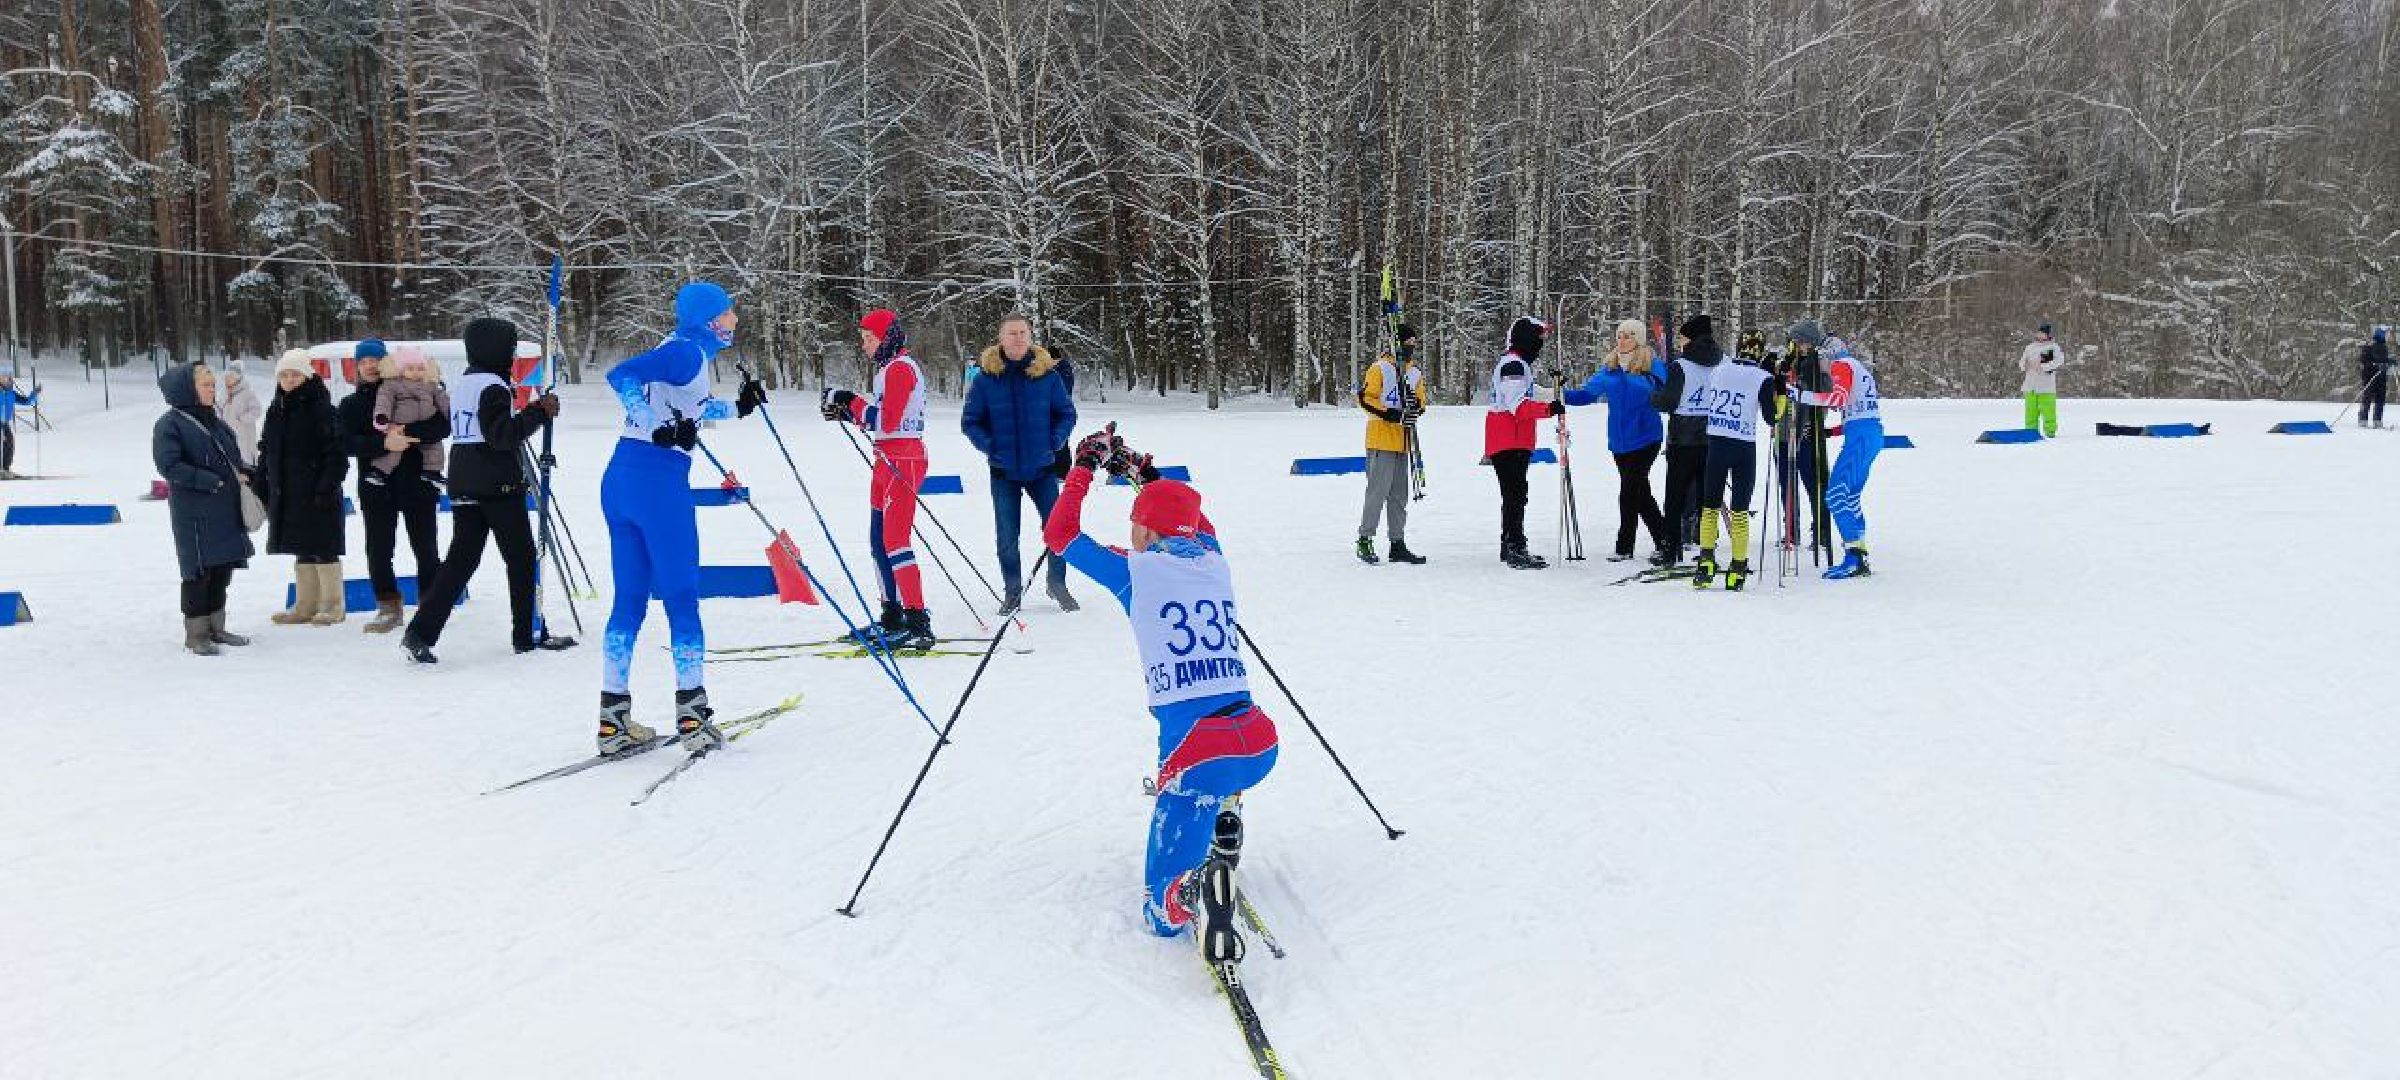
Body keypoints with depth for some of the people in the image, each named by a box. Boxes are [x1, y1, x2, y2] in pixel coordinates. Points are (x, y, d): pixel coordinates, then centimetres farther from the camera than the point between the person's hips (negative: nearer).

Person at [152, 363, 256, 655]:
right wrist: (213, 482, -20)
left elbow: (234, 457, 21)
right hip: (194, 513, -7)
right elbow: (170, 466, -16)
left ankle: (215, 627, 23)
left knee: (222, 568, 12)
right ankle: (196, 633, 9)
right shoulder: (170, 424, -9)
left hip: (226, 510, 7)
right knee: (199, 570, -1)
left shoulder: (215, 421, 13)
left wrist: (243, 474, 0)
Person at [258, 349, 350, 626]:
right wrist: (262, 489, 13)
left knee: (323, 550, -1)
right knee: (302, 552, 13)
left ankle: (333, 606, 9)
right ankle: (306, 605, 21)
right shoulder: (276, 411, 12)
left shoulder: (321, 409, -10)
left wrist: (327, 488, -20)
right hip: (286, 495, 7)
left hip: (317, 495, -7)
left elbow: (336, 453, -15)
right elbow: (266, 454, 18)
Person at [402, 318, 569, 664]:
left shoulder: (462, 386, 15)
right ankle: (527, 635, 10)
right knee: (521, 558, 4)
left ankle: (420, 632, -4)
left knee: (461, 560, 6)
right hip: (499, 487, -8)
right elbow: (503, 435, -21)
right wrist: (539, 411, -18)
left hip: (463, 488, 8)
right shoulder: (494, 387, -12)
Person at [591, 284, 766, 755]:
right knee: (681, 597, 0)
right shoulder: (688, 352, -9)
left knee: (629, 598, 10)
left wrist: (737, 407, 41)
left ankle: (614, 719, 12)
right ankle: (692, 715, 4)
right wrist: (659, 428, -26)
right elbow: (621, 375, -23)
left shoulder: (684, 352, 19)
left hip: (620, 481, 9)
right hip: (659, 481, -9)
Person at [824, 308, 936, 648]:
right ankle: (892, 617, 20)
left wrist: (851, 402, -10)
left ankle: (918, 623, -16)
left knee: (894, 541, -14)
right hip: (889, 460, 10)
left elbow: (887, 420, -19)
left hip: (901, 461, -10)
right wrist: (847, 412, 8)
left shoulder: (899, 368, -11)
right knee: (879, 540, 13)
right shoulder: (888, 367, 19)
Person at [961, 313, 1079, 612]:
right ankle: (1012, 590, 21)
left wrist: (1054, 442, -7)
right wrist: (989, 446, -10)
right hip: (1003, 470, 0)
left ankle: (1057, 582, 20)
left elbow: (1067, 413, 6)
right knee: (1007, 534, 6)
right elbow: (970, 420, 3)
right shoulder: (985, 377, -4)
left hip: (1041, 466, 0)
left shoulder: (1048, 374, -3)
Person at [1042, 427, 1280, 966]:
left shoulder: (1137, 569, 0)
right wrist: (1144, 472, 43)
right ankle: (1225, 828, 20)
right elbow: (1195, 524, 38)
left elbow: (1058, 534, 14)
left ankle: (1200, 886, -28)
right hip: (1261, 744, 5)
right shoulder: (1214, 561, 13)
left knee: (1164, 911, 5)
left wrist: (1084, 466, 24)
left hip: (1198, 753, -5)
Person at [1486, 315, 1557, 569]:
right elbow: (1518, 405, -24)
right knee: (1515, 494, -13)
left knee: (1515, 495, 15)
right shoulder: (1514, 364, -13)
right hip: (1509, 442, -11)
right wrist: (1549, 408, -31)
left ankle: (1511, 547, 22)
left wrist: (1555, 394, 48)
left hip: (1516, 442, 11)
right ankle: (1515, 548, -16)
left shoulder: (1518, 364, 21)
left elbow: (1528, 392, 38)